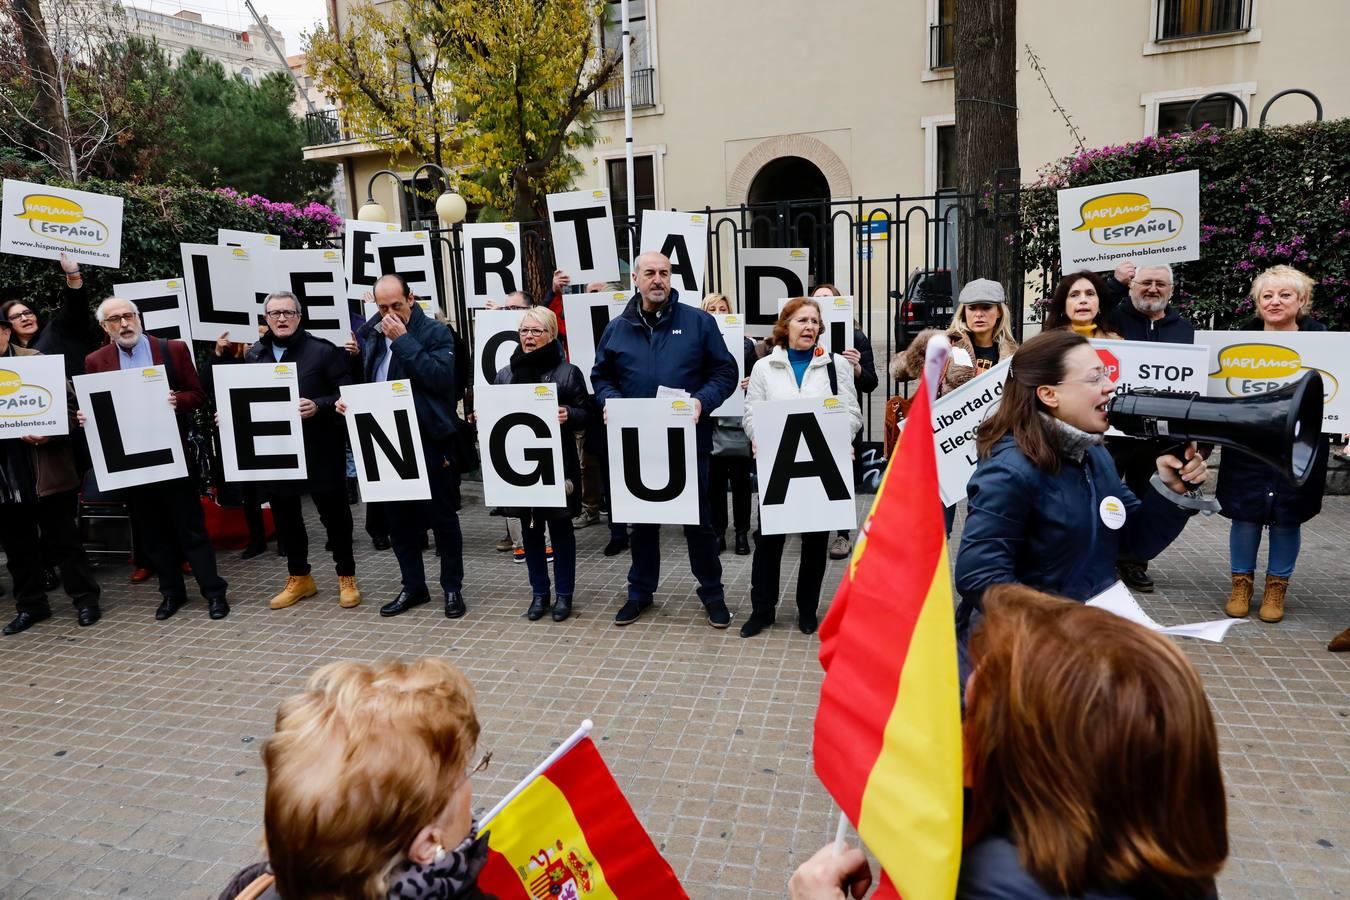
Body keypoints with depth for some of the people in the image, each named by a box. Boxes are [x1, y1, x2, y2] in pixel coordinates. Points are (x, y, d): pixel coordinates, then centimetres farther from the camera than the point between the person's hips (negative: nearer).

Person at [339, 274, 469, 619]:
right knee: (398, 518, 13)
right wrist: (349, 400, 2)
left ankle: (452, 588, 17)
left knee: (441, 517, 4)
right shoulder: (374, 338, 12)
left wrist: (404, 340, -20)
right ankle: (413, 586, 27)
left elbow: (441, 377, -23)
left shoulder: (436, 332, -7)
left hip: (430, 442, -6)